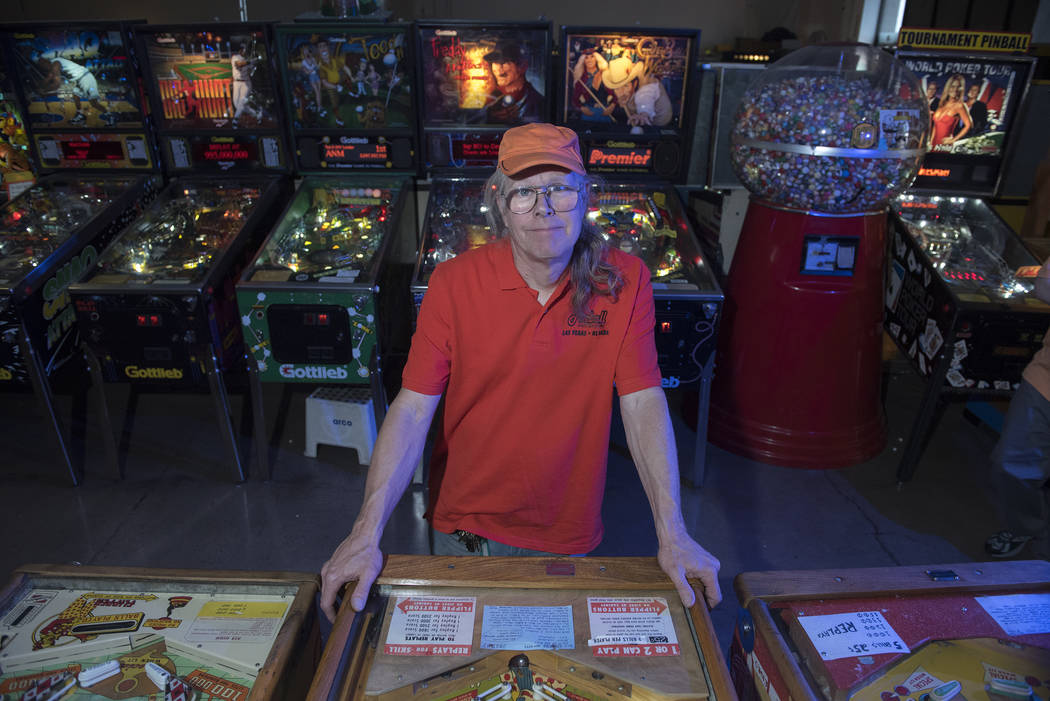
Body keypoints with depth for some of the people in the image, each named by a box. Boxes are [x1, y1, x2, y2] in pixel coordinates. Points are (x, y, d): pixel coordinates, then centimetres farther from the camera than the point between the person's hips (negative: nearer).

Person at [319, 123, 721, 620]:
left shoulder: (624, 281, -12)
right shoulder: (453, 282, -14)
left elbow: (643, 405, -14)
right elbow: (413, 409, -16)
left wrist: (672, 536, -20)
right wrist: (367, 533, -23)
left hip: (569, 531, 1)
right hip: (464, 530, 0)